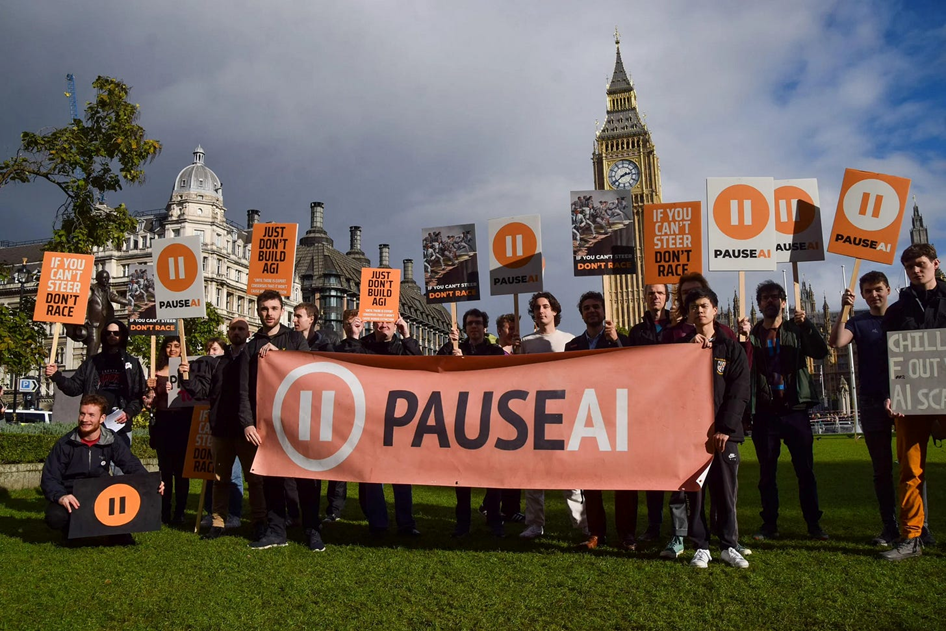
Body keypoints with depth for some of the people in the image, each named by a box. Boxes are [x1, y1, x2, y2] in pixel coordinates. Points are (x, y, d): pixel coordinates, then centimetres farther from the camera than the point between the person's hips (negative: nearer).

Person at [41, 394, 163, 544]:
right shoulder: (65, 444, -8)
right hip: (71, 499, 0)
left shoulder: (111, 442, -4)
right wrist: (60, 496, -33)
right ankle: (71, 531, 3)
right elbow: (49, 478, -11)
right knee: (55, 517, -33)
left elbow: (133, 466, -8)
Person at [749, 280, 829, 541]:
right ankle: (769, 524, 15)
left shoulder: (797, 330, 7)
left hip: (795, 410, -1)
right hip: (764, 414, 1)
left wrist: (806, 325, -20)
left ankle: (814, 523, 12)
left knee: (805, 471, 2)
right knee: (767, 473, 6)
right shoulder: (752, 335, 8)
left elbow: (821, 352, -7)